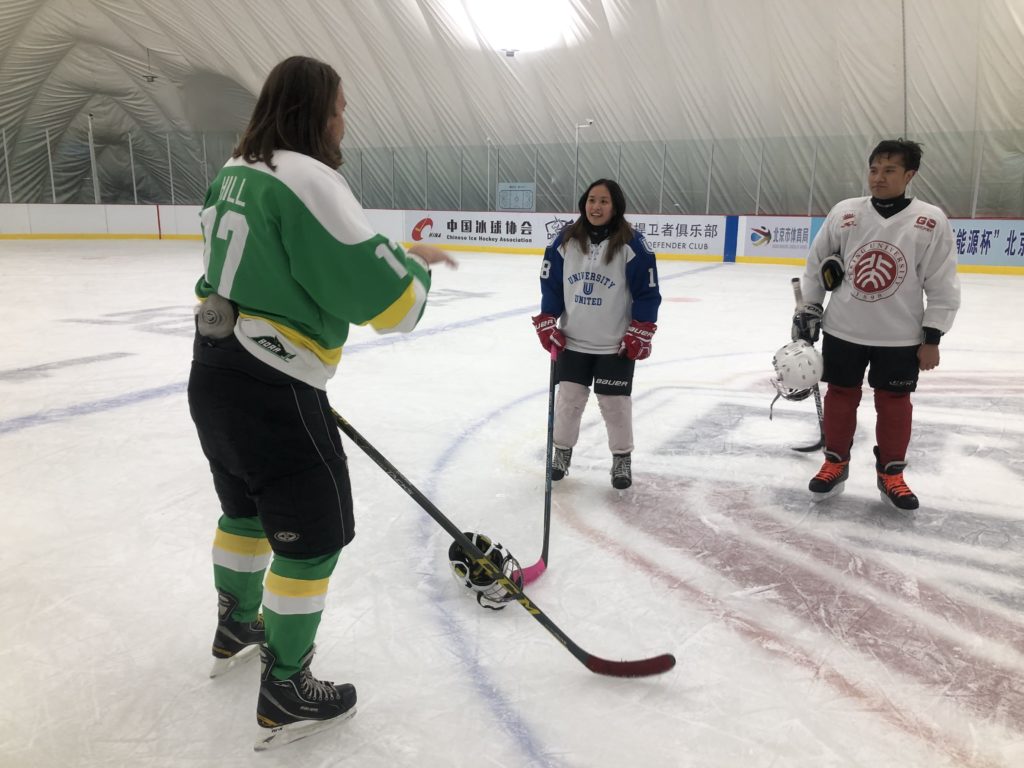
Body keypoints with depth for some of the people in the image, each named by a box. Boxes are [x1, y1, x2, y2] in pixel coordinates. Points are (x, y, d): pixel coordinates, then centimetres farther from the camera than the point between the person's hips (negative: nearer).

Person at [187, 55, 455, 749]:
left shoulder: (235, 173, 10)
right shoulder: (308, 181, -19)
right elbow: (388, 302, -23)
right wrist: (417, 262, -2)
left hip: (213, 375, 10)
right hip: (273, 394, -10)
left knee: (245, 508, 27)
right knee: (314, 536, 4)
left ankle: (237, 628, 48)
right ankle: (286, 692, 18)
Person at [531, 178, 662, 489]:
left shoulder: (632, 244, -12)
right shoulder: (566, 240, -2)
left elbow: (647, 292, -9)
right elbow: (550, 284, 5)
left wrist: (639, 334, -11)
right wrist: (547, 323, -1)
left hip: (617, 345, -2)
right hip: (572, 342, 3)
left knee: (615, 403, 5)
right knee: (569, 398, 10)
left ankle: (622, 458, 26)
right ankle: (562, 451, 31)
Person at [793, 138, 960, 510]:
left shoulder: (931, 221, -8)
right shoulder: (844, 213, -5)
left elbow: (942, 285, -4)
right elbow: (816, 264, 7)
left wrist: (932, 338, -5)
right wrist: (808, 309, 6)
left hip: (900, 337, -1)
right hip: (843, 330, 1)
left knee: (894, 403, 10)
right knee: (840, 395, 12)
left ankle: (890, 474, 26)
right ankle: (835, 463, 30)